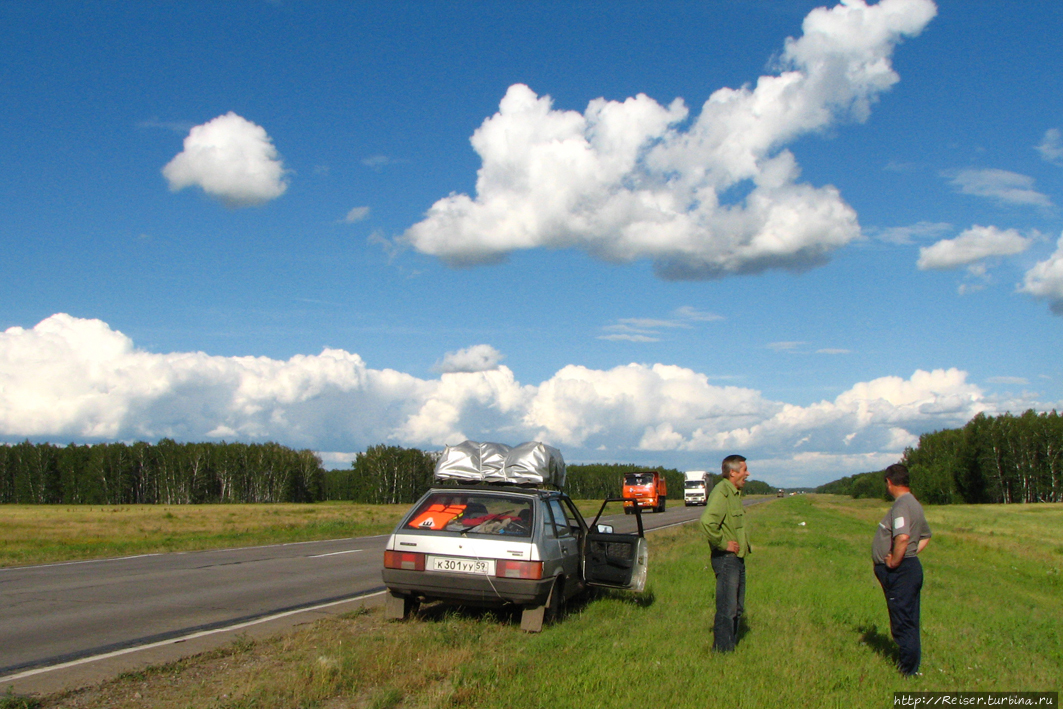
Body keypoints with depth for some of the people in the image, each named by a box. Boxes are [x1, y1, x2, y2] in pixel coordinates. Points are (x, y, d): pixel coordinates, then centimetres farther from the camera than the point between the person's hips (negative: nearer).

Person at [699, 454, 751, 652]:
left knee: (737, 608, 16)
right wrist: (723, 544, -22)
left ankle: (730, 647, 25)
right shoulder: (722, 492, -18)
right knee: (727, 610, -7)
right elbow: (707, 521, -33)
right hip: (726, 559, -10)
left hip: (737, 558, 10)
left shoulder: (735, 493, 15)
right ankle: (722, 650, 0)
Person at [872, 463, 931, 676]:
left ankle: (909, 672, 4)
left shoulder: (901, 506, -19)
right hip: (910, 567, 10)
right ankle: (909, 665, 25)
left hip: (899, 571, -10)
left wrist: (894, 562, -22)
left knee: (903, 624, -3)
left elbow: (903, 537, -34)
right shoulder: (914, 504, 14)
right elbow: (925, 536, 27)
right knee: (908, 623, 16)